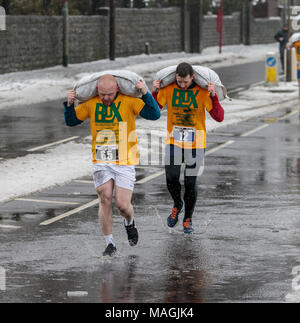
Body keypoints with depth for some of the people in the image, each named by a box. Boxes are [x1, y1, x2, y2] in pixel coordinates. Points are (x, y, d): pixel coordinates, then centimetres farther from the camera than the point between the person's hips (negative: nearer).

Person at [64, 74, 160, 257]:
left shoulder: (129, 101, -7)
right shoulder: (91, 104, 1)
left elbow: (154, 115, -13)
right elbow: (71, 121, 12)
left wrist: (146, 93, -25)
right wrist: (70, 104, -6)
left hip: (125, 162, -2)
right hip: (101, 163, 2)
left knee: (123, 205, -6)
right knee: (105, 200, -8)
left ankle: (129, 223, 31)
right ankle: (110, 244, 4)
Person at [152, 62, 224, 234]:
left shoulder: (202, 91, -11)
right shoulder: (168, 89, -6)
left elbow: (219, 117, -12)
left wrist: (214, 96, -24)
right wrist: (154, 92, -14)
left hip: (196, 144, -1)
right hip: (174, 142, 1)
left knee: (190, 183, 1)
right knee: (171, 179, -10)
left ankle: (188, 219, 22)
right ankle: (177, 205, 23)